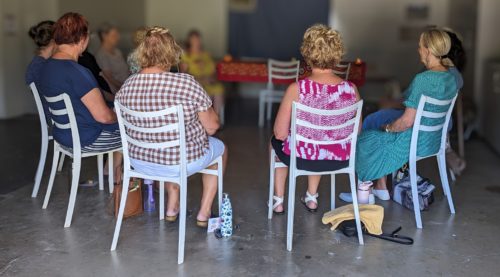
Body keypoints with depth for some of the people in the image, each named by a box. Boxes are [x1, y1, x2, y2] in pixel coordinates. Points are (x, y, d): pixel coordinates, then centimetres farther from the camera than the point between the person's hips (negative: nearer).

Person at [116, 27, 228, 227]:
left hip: (140, 163, 5)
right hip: (182, 163, -4)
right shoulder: (186, 83, -24)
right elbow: (212, 127, -16)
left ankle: (172, 208, 40)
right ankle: (204, 213, 31)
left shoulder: (126, 86, -11)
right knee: (220, 148, 27)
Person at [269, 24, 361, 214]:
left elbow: (280, 133, -16)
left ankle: (278, 201, 41)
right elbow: (356, 131, -2)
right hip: (340, 160, 3)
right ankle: (312, 198, 47)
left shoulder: (297, 89, -24)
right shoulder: (351, 89, -15)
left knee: (275, 141, 32)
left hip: (303, 159, -3)